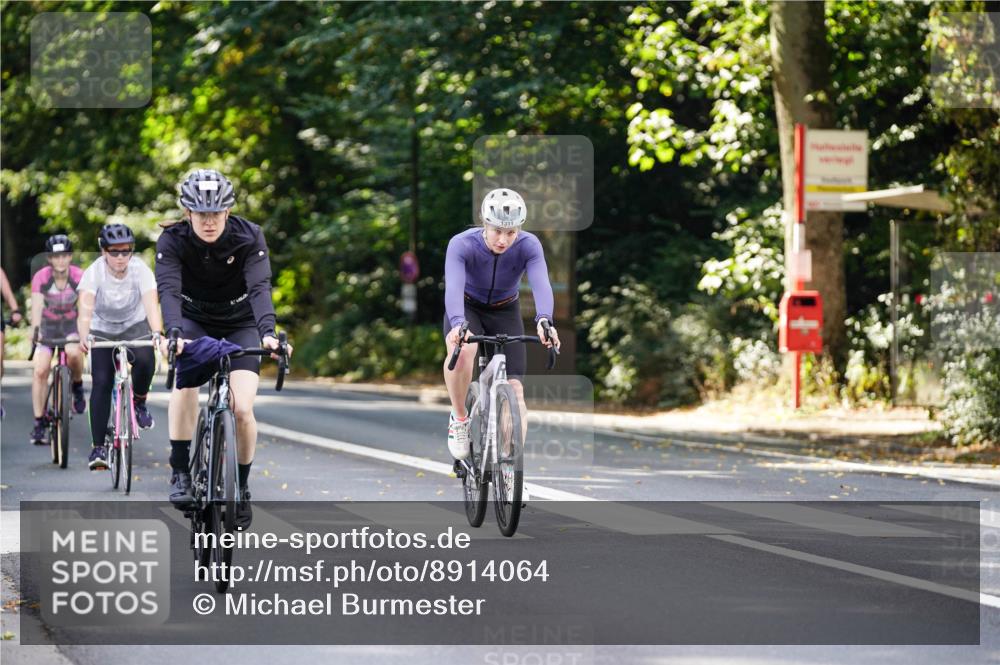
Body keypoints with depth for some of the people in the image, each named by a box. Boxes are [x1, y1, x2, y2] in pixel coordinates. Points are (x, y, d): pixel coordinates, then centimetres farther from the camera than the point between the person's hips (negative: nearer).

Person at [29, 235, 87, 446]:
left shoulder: (79, 276, -22)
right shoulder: (41, 277, -21)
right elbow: (36, 305, -34)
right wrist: (35, 330, -51)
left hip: (72, 323, -1)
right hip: (48, 324, 1)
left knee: (74, 352, -32)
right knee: (40, 370, -12)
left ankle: (77, 387, 0)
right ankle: (39, 422, -2)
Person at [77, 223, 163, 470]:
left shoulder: (140, 270, -22)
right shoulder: (94, 273, -24)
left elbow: (151, 305, -35)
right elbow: (85, 310, -36)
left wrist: (157, 334, -54)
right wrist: (84, 337, -55)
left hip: (134, 326, 0)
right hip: (102, 330, 0)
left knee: (145, 360, -31)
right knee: (101, 383, -16)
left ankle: (139, 401, 0)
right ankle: (98, 447, -11)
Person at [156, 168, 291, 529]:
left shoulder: (249, 238, -23)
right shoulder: (173, 241, -22)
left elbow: (259, 288, -34)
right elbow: (168, 290, -35)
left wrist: (268, 333, -52)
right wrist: (173, 333, -54)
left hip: (240, 325, 0)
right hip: (194, 321, 0)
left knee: (242, 409, -15)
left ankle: (241, 486, 8)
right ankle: (180, 473, -22)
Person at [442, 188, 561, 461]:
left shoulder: (528, 245, -24)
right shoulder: (462, 244, -28)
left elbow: (541, 284, -39)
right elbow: (453, 286, -43)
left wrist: (543, 320, -59)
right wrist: (458, 324, -63)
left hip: (505, 312, 2)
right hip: (467, 307, -2)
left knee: (514, 392, -10)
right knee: (462, 350, -36)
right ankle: (459, 418, -13)